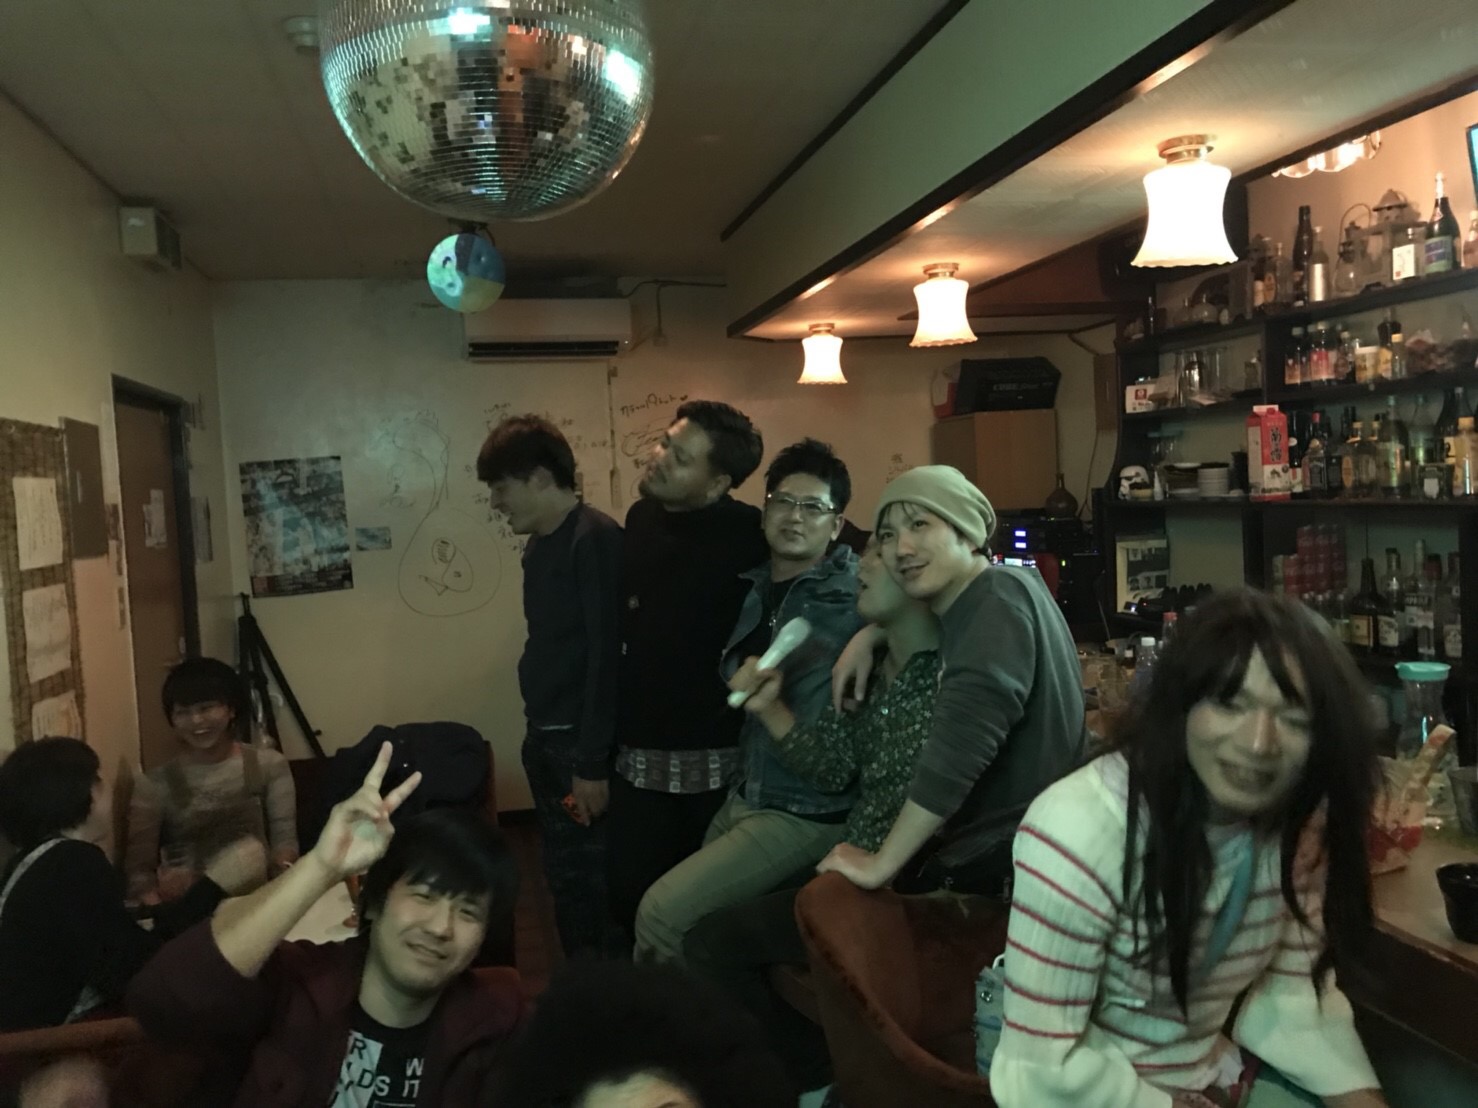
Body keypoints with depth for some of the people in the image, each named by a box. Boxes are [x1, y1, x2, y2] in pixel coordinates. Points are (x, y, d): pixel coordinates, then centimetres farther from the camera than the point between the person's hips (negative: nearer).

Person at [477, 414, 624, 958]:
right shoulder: (539, 545, 11)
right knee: (563, 876, 17)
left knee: (595, 881, 2)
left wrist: (593, 762, -20)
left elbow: (607, 654, -20)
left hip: (581, 743, -8)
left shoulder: (596, 540, -15)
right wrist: (537, 734, 10)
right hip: (544, 738, 8)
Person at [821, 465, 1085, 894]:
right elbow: (909, 599, 32)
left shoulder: (999, 596, -17)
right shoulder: (967, 599, 9)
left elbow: (961, 744, -28)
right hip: (988, 834, 9)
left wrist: (881, 866, -24)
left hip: (1021, 856, -8)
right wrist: (866, 638, 11)